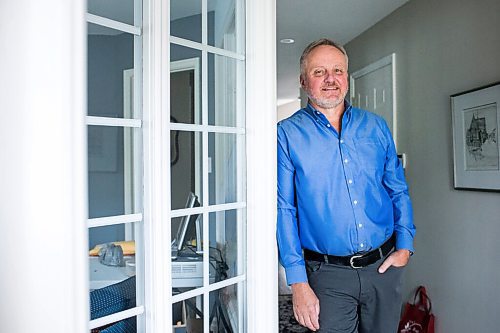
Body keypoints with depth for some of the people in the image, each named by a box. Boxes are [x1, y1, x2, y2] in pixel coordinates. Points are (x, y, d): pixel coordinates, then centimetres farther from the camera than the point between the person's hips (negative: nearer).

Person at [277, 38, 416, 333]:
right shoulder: (288, 134, -6)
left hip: (385, 267, 4)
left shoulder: (376, 126, 6)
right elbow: (284, 209, -9)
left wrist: (405, 246, -1)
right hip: (328, 275, -3)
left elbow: (398, 191, 11)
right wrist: (298, 281, -12)